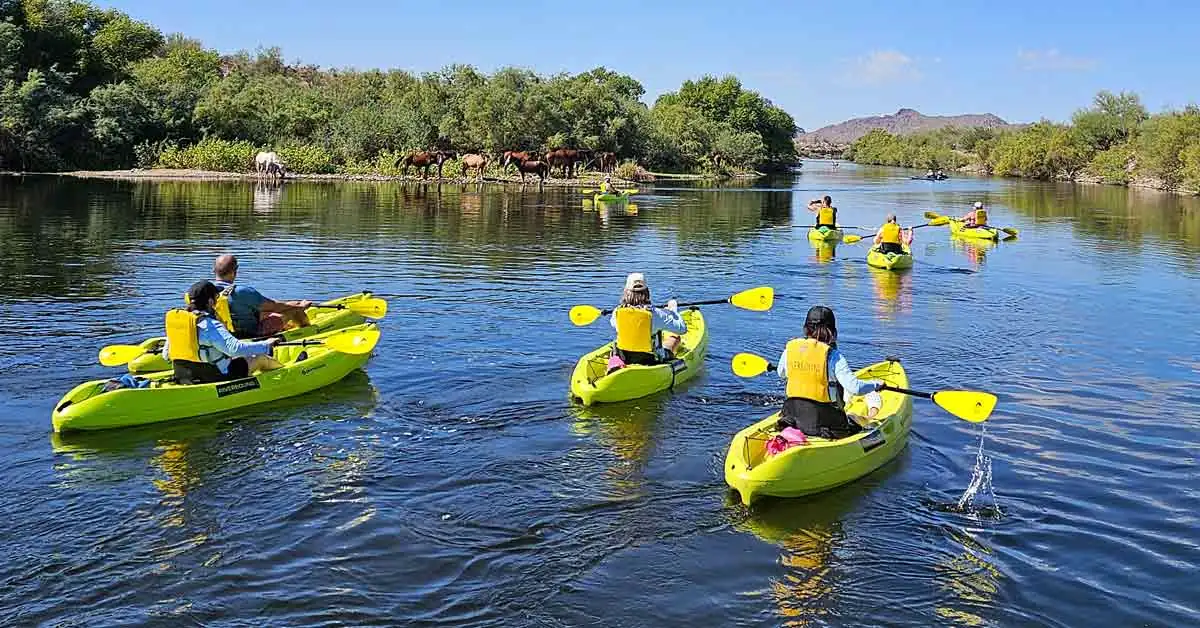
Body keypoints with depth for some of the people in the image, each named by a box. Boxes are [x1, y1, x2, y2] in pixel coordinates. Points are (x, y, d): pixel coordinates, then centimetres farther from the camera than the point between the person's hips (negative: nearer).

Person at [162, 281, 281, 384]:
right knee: (261, 358, 8)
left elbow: (166, 355, 11)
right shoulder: (210, 325, -22)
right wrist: (266, 345, -20)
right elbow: (235, 348, -32)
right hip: (215, 378, -8)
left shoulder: (174, 321, 2)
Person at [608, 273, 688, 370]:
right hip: (652, 361, -3)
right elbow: (682, 328, -13)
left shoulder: (617, 311, -14)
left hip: (624, 358, 3)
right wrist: (673, 309, 5)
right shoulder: (655, 313, -23)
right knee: (674, 337, 26)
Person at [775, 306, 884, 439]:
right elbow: (855, 387, -17)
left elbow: (781, 374, 17)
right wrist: (875, 384, 2)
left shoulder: (790, 347, -3)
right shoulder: (832, 355, -16)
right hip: (825, 420, -5)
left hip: (793, 414, 5)